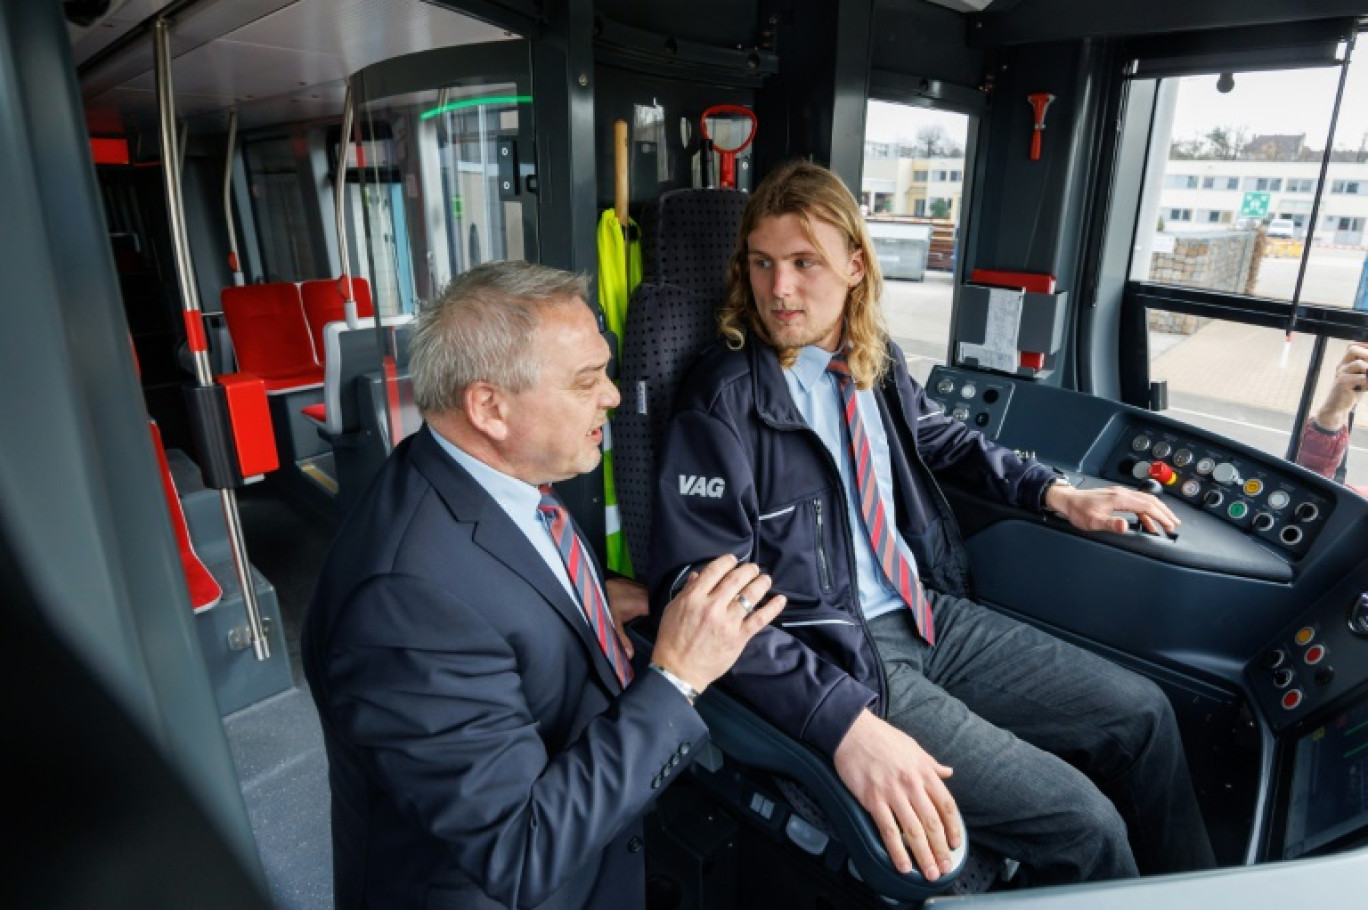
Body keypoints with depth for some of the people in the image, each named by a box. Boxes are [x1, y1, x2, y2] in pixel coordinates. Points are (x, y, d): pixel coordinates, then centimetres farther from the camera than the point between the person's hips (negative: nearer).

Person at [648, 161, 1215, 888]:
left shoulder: (874, 361, 2)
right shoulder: (723, 401, -17)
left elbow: (942, 441, 23)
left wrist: (1057, 494, 11)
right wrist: (846, 722, -31)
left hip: (928, 611, 7)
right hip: (836, 656, -7)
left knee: (1140, 714, 9)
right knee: (1081, 823, -12)